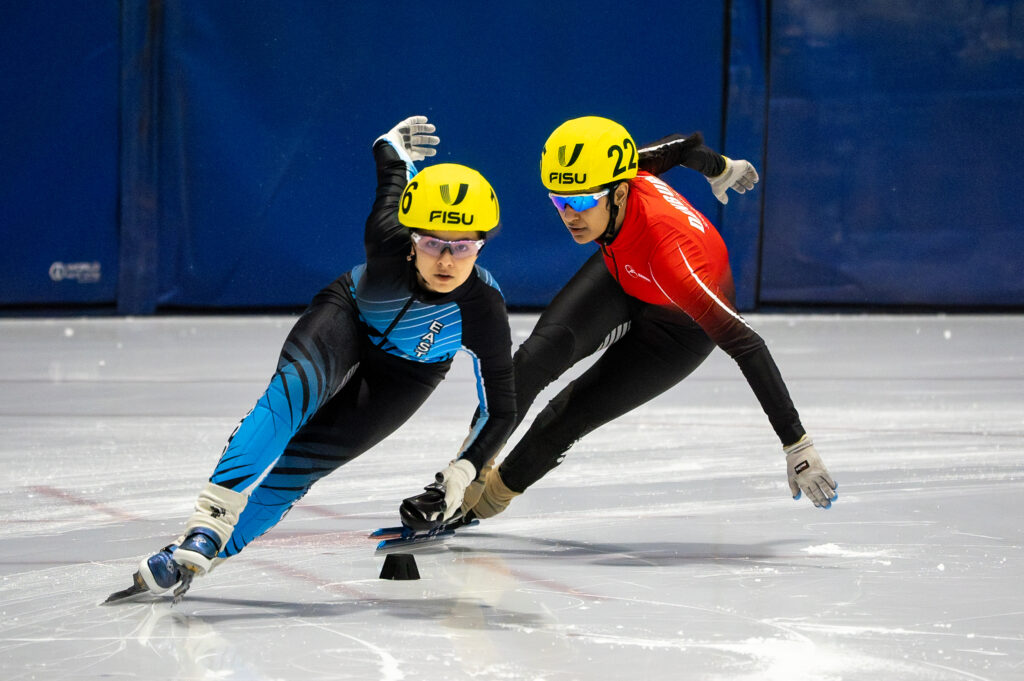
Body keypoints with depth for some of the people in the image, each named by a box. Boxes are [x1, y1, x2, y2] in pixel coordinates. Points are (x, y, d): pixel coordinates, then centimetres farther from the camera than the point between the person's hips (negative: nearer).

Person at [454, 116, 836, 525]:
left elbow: (745, 345, -45)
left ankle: (494, 492, 14)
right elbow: (681, 148, -8)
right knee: (542, 352, -21)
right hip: (623, 276, 5)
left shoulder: (667, 250, -47)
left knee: (575, 412, -9)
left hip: (682, 322, -5)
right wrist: (719, 168, 18)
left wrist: (797, 445, -46)